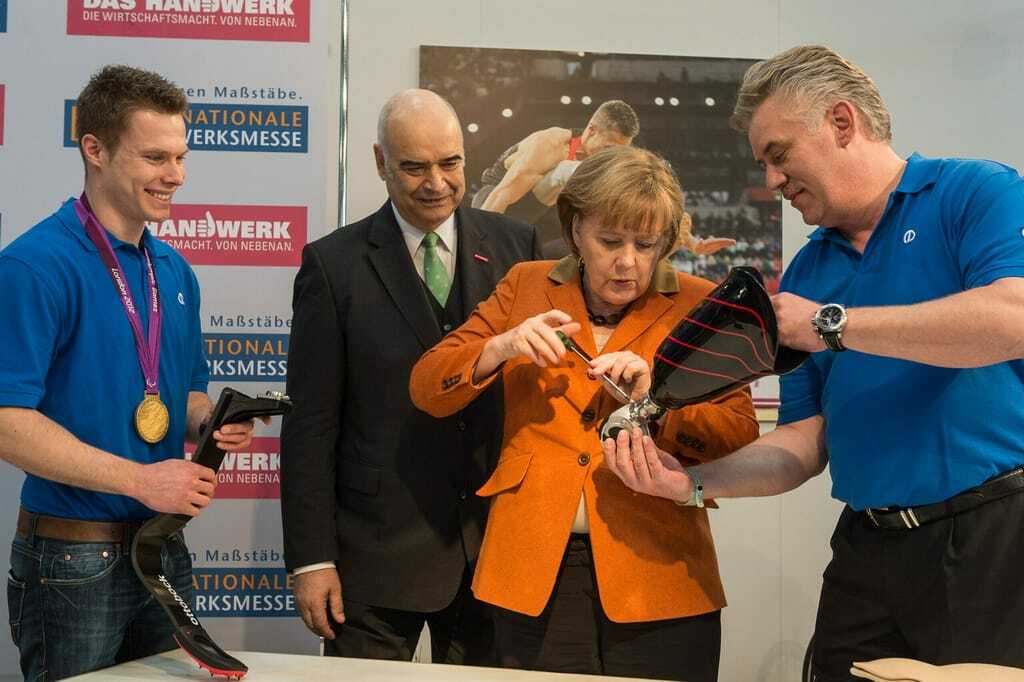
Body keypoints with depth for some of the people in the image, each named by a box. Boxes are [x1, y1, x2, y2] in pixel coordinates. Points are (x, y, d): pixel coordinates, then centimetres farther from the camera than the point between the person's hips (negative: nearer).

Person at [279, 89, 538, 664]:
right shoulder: (334, 265, -3)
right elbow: (311, 423, -4)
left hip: (495, 546, 2)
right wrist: (312, 558, -6)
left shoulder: (515, 245, 3)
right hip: (377, 552, -2)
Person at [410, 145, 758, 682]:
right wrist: (501, 348, -14)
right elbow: (426, 388, 3)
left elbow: (742, 438, -4)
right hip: (535, 573, 1)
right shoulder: (526, 286, 6)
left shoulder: (698, 305, 3)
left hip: (657, 573, -1)